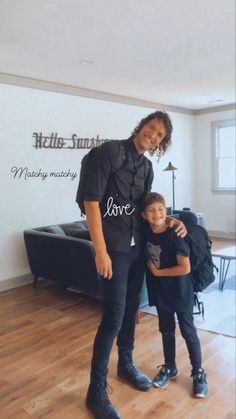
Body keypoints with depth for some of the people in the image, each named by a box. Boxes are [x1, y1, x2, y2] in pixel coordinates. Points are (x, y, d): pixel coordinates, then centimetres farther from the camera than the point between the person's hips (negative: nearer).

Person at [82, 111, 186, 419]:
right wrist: (101, 251, -20)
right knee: (113, 317, -6)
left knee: (131, 309, 17)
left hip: (139, 246, 7)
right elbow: (91, 201, -16)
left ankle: (126, 365, 37)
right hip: (115, 248, -7)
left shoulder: (147, 166, 11)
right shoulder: (109, 151, -10)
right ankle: (96, 391, 11)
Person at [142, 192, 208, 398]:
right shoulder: (147, 232, -7)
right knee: (166, 331, 19)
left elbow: (185, 268, -24)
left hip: (180, 290, -5)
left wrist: (157, 272, -17)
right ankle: (169, 368, 37)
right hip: (160, 290, 5)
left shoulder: (174, 235, -22)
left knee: (188, 331, 9)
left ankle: (199, 373, 27)